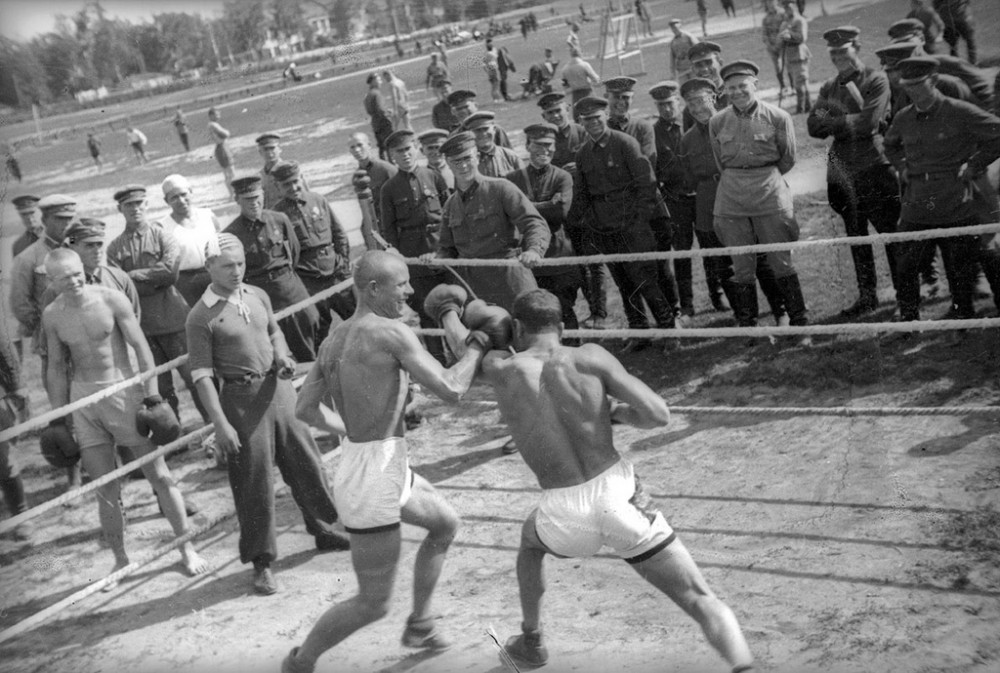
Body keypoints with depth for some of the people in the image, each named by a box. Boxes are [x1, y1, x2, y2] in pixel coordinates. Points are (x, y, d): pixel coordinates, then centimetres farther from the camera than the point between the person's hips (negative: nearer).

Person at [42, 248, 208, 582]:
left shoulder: (110, 299, -9)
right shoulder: (52, 315, 1)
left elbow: (140, 347, -6)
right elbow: (57, 366, 9)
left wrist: (152, 396, -11)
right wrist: (57, 419, 8)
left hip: (123, 390, -2)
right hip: (83, 400, 3)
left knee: (159, 475, 2)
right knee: (105, 490, 7)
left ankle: (187, 548, 14)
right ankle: (120, 561, 21)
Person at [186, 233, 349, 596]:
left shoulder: (258, 296, 6)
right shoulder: (201, 317, -12)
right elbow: (202, 375, -13)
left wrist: (283, 356, 1)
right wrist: (221, 424, -17)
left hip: (278, 388, 6)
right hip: (242, 399, -6)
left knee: (306, 461, 14)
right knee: (253, 481, 1)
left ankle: (324, 528, 35)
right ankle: (262, 562, 15)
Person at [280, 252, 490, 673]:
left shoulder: (335, 340, 7)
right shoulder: (392, 333, -20)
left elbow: (305, 409, 13)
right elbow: (451, 391, -22)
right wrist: (477, 345, -5)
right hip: (372, 484, -10)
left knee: (446, 525, 30)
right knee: (374, 604, 5)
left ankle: (419, 625, 42)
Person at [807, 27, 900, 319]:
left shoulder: (877, 80, -5)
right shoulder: (829, 87, 12)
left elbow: (869, 122, -17)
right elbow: (814, 126, 1)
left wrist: (833, 121, -7)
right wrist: (849, 122, -13)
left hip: (875, 168, -6)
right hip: (843, 171, 6)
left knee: (891, 234, -1)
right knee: (856, 237, 12)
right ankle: (867, 295, 21)